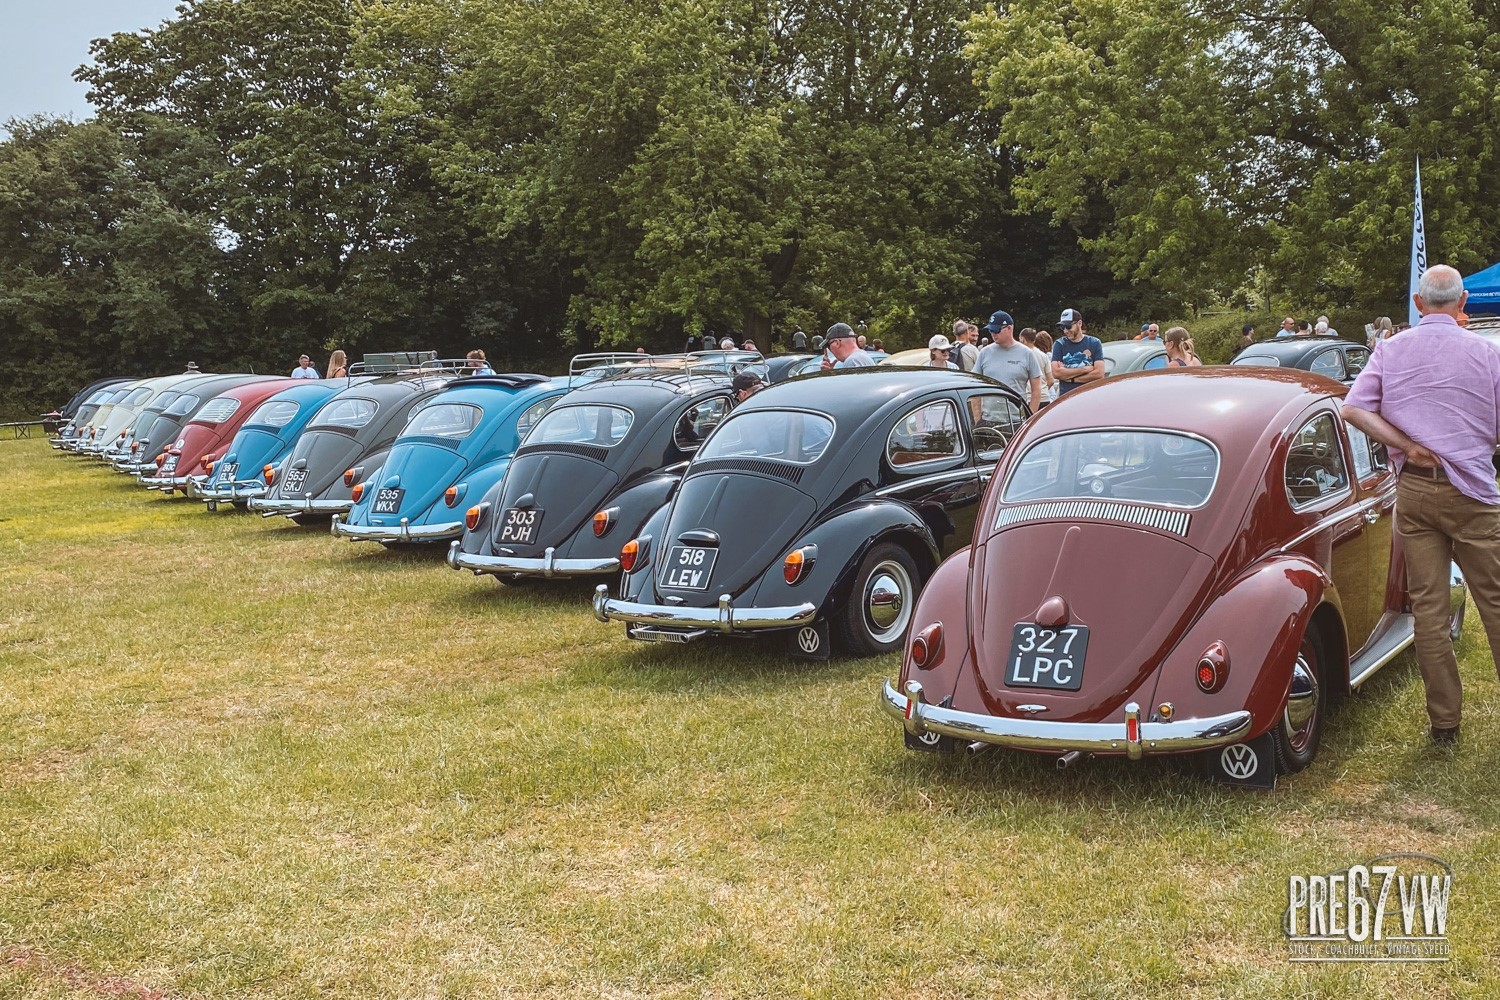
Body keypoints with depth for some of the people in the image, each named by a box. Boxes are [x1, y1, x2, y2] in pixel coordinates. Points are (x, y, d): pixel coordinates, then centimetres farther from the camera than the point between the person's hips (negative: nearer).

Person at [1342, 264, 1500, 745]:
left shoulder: (1391, 351, 2)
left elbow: (1353, 408, -7)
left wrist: (1409, 447, -7)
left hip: (1413, 489, 2)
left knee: (1427, 605, 6)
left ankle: (1444, 719, 12)